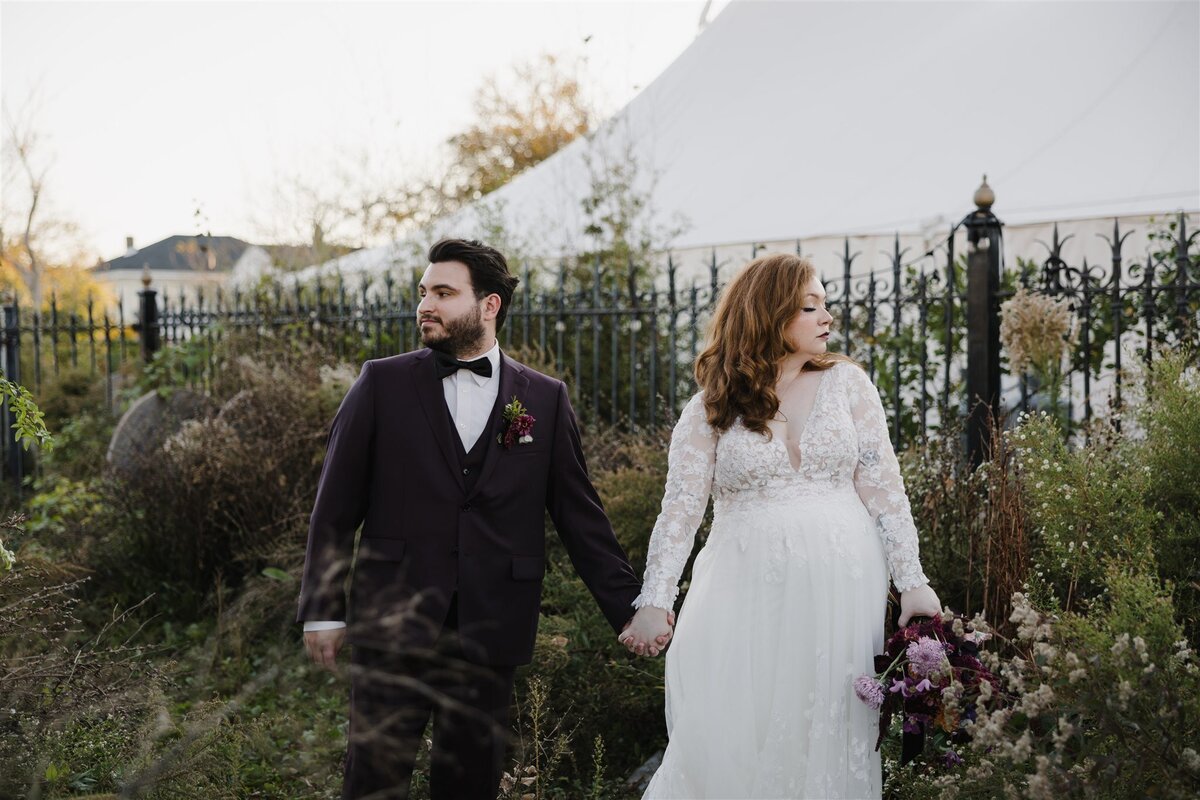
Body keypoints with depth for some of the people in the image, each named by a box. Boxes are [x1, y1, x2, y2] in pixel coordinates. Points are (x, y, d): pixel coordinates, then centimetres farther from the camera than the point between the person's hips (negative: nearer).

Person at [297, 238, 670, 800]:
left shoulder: (545, 399, 5)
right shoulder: (382, 384, 3)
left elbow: (579, 515, 7)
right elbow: (336, 507, 3)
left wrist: (629, 607, 2)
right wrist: (323, 610, -1)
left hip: (491, 629, 1)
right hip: (392, 625, -1)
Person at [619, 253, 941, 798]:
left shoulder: (846, 383, 6)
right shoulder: (710, 408, 2)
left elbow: (883, 487, 3)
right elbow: (680, 509, -4)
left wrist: (911, 581, -5)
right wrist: (653, 601, -15)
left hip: (841, 586, 1)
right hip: (747, 588, -1)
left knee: (832, 736, 5)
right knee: (732, 739, -2)